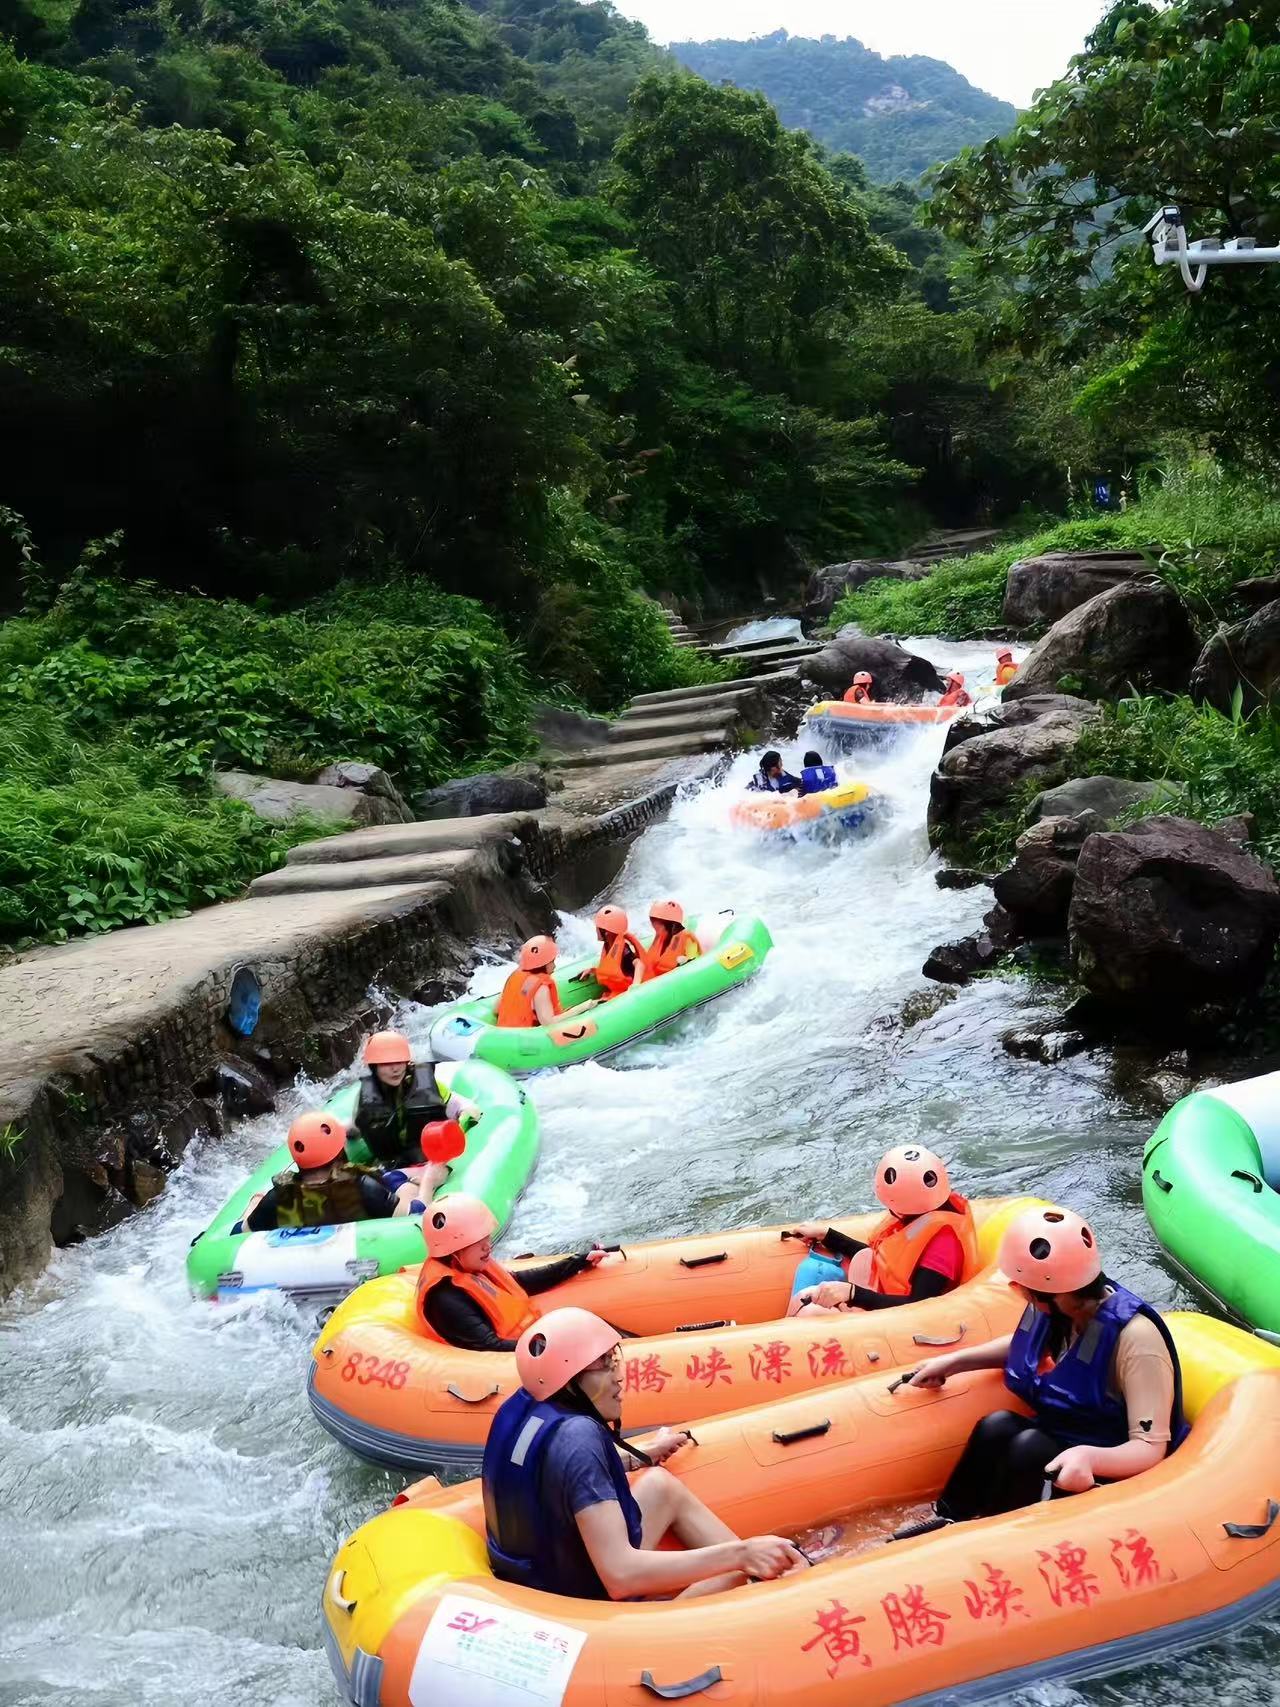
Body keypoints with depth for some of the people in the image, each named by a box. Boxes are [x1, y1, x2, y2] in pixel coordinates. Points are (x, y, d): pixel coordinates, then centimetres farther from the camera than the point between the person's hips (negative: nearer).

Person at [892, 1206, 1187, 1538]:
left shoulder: (1134, 1337, -27)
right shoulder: (1055, 1307, -7)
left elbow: (1150, 1449, -28)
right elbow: (1025, 1346, 18)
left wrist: (1089, 1458, -47)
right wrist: (954, 1361, 8)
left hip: (1115, 1472, -6)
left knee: (1030, 1446, -32)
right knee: (998, 1427, -24)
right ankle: (947, 1522, -13)